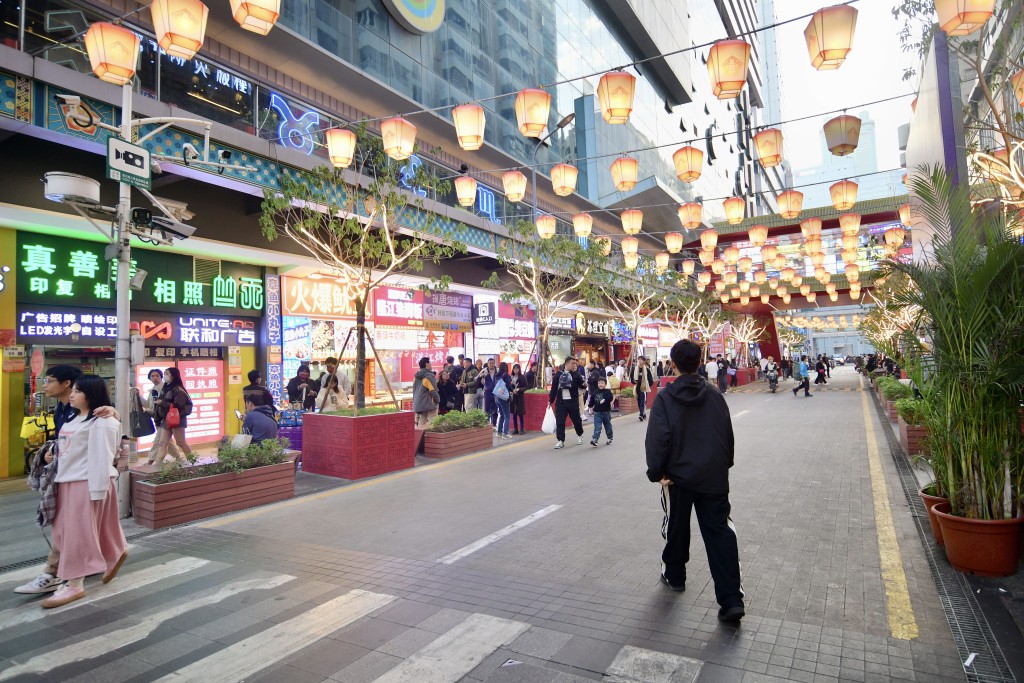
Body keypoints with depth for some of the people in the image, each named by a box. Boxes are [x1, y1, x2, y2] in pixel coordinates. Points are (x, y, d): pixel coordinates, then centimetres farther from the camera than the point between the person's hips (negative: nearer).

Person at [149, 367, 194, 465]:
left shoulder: (177, 389, -12)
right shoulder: (166, 388, 12)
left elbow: (178, 405, -21)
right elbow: (163, 404, 17)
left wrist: (162, 403, -18)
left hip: (177, 419, -8)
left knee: (181, 443, -2)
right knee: (162, 443, 5)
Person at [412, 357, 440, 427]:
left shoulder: (416, 377, 12)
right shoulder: (429, 376, -13)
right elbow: (433, 391, -14)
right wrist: (438, 400, 3)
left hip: (417, 405, 8)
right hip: (428, 405, -8)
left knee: (421, 425, 11)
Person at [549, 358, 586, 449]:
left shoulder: (575, 374, 2)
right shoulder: (558, 374, 3)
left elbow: (581, 385, -4)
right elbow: (554, 388, 7)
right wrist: (550, 400, 6)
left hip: (573, 402, 0)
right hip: (560, 402, 1)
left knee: (576, 420, 11)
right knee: (559, 422, -3)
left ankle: (579, 435, 36)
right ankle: (561, 441, 2)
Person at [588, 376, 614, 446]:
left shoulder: (607, 391, -5)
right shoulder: (595, 392, 6)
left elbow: (611, 397, -23)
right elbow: (592, 400, 16)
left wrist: (604, 400, -27)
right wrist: (591, 407, 13)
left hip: (606, 412, -2)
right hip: (597, 412, 2)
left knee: (608, 426, 13)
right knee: (597, 427, -7)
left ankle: (610, 438, 30)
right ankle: (594, 439, -16)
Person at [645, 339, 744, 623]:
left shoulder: (664, 398, -10)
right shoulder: (715, 397, 0)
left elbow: (658, 439, -15)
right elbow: (728, 436, 7)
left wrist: (657, 472, -5)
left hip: (680, 475, -2)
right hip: (714, 477, 2)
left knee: (678, 527, 18)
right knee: (720, 532, 3)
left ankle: (675, 575, 36)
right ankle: (731, 600, -2)